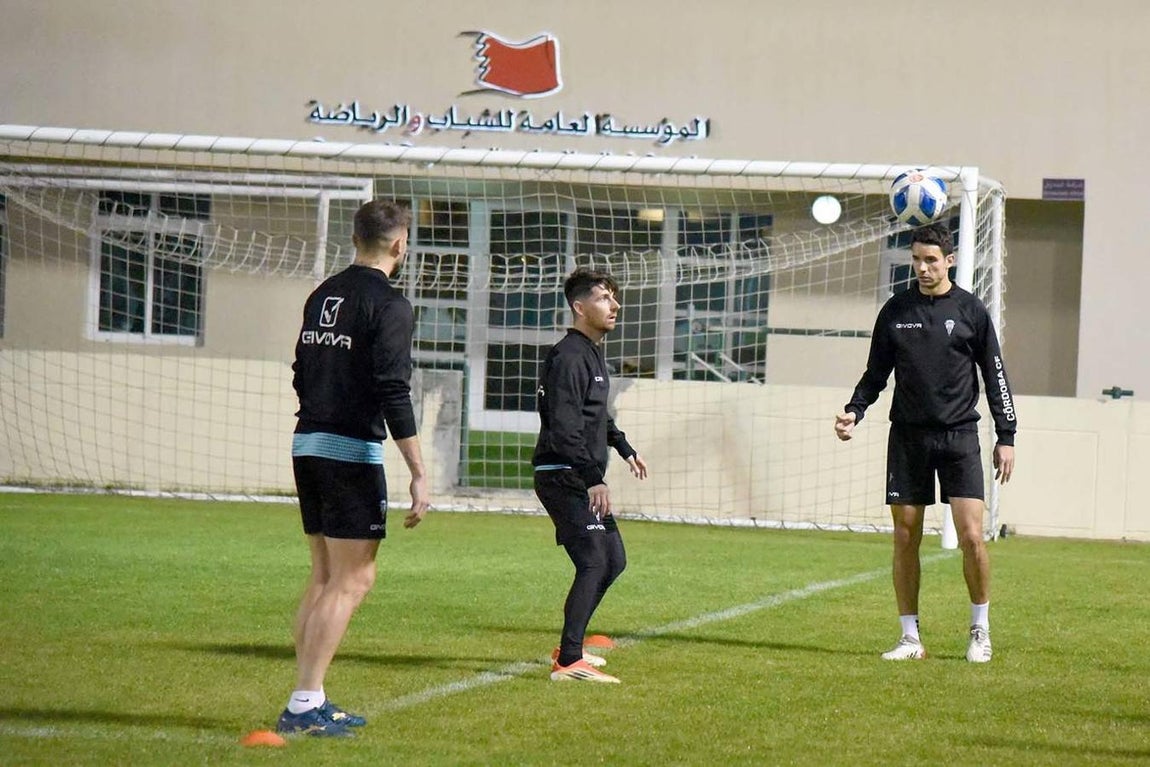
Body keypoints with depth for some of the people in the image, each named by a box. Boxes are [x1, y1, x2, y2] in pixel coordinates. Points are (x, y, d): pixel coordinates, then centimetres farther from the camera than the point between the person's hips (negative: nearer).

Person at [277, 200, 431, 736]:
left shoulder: (322, 296, 14)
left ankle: (311, 701, 14)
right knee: (353, 580, -5)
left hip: (306, 445, 8)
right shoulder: (388, 305, -10)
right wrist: (418, 474, -16)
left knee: (324, 577, 14)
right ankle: (304, 705, -10)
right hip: (352, 453, -8)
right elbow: (393, 394, -17)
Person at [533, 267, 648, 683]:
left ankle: (570, 646, 24)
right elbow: (564, 427, -26)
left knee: (613, 560, 15)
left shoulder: (592, 354, 16)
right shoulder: (568, 357, -17)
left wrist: (624, 448, 39)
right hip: (564, 477, -11)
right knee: (593, 563, -17)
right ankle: (569, 660, -16)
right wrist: (593, 479, -30)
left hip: (585, 479, 11)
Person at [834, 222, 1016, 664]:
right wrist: (855, 410, -3)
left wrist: (1006, 436, 2)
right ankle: (911, 639, 8)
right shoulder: (895, 311, 8)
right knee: (905, 536, 0)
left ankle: (980, 630, 7)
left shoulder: (971, 311, 2)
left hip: (959, 435, -2)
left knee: (971, 534, -11)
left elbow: (995, 375, 6)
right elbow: (876, 373, 14)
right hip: (908, 436, 2)